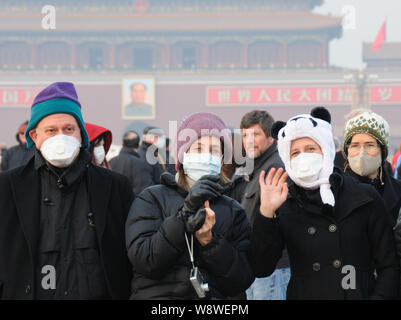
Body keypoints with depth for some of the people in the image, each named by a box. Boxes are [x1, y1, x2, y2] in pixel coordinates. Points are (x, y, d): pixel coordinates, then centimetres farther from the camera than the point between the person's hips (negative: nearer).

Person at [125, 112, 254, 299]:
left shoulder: (233, 211, 13)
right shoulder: (152, 198, 8)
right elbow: (143, 261, -7)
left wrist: (208, 239, -10)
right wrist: (185, 212, -13)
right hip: (158, 294, -1)